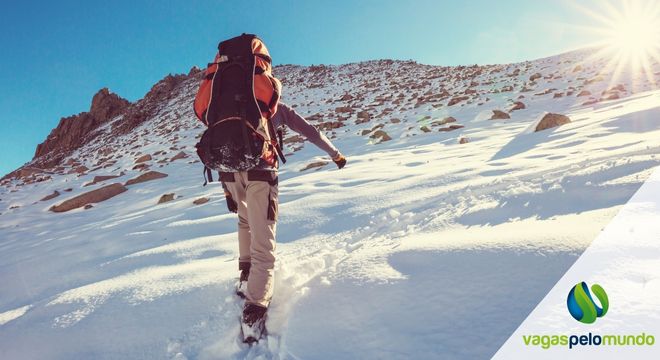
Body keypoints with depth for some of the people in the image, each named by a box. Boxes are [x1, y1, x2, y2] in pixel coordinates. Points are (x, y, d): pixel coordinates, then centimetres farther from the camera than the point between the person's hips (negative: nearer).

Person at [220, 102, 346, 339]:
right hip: (260, 170, -4)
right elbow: (310, 132, 20)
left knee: (245, 220, 31)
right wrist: (335, 154, 33)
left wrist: (227, 190, 21)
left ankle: (246, 276, 25)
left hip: (229, 168, 4)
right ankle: (255, 308, -13)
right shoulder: (276, 107, 19)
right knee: (263, 241, -5)